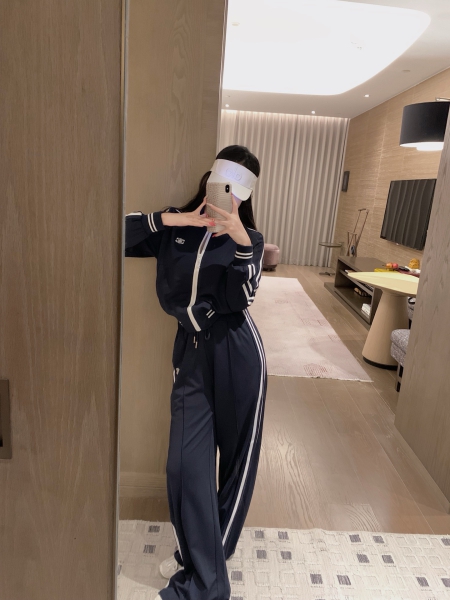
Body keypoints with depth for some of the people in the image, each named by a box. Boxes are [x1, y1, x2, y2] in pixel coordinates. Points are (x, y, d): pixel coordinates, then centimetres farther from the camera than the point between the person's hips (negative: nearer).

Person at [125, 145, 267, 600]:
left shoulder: (248, 239, 3)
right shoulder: (174, 229, 7)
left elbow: (239, 299, -12)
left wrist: (240, 241, -24)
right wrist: (169, 218, -10)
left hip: (237, 354, -1)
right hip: (191, 354, 2)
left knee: (236, 456, 10)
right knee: (186, 463, 2)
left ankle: (211, 550, 36)